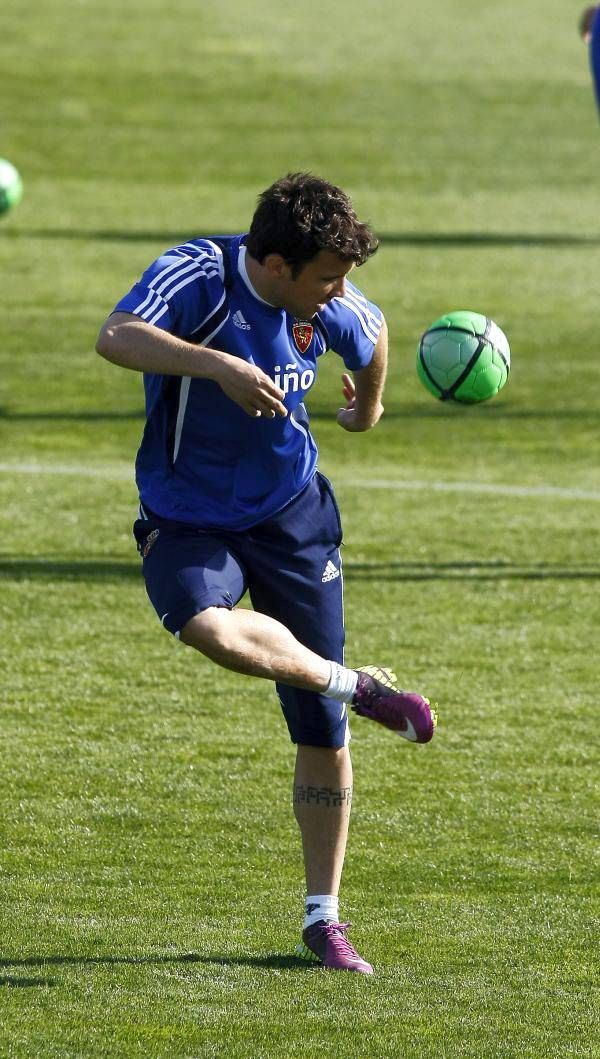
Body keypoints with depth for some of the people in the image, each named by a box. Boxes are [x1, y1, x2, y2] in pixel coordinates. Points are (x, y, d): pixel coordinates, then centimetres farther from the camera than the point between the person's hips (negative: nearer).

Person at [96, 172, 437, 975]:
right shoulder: (200, 275, -22)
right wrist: (217, 365, -52)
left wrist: (368, 405, 37)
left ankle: (323, 920, 14)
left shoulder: (329, 306, -6)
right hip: (188, 519, -4)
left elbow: (373, 335, 19)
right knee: (210, 628, -38)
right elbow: (117, 338, -40)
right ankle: (360, 688, -11)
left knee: (324, 731, 1)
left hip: (294, 517, 4)